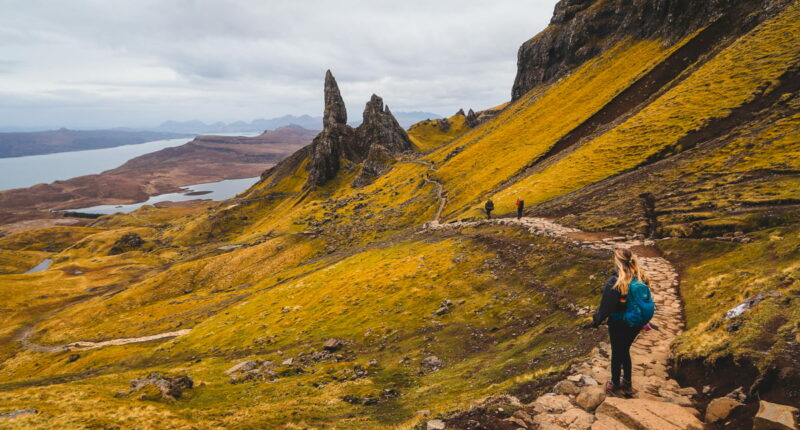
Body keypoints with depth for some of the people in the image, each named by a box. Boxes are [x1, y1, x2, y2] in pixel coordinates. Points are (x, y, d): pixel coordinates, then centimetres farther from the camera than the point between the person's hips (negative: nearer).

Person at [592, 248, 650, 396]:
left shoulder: (614, 283, -26)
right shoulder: (641, 278, -8)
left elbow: (606, 307, -20)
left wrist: (596, 321, -4)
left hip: (619, 324, -5)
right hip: (636, 323, 5)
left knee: (617, 354, 14)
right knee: (625, 351, 24)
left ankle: (615, 385, 30)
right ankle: (627, 384, 35)